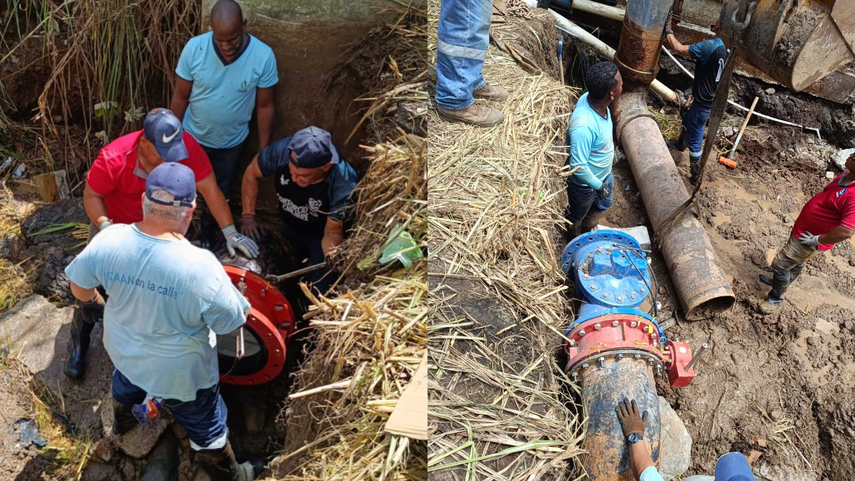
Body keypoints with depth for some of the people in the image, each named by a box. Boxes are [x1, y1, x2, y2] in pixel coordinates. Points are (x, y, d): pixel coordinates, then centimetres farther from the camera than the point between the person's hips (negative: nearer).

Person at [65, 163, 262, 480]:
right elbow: (233, 322, -24)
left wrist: (96, 301, 17)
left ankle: (122, 422, 72)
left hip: (122, 350, 5)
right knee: (205, 425, 23)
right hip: (180, 373, -4)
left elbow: (79, 287, -6)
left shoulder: (108, 240, -25)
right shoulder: (200, 266, -39)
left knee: (126, 382, 40)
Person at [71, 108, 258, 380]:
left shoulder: (185, 146, -29)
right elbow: (91, 195, -19)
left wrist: (230, 232, -28)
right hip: (114, 225, -2)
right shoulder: (113, 159, -34)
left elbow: (209, 188, -23)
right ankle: (79, 342, 32)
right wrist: (104, 226, -37)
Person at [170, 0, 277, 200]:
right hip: (191, 138, 1)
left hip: (231, 144, 0)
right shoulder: (194, 48, -23)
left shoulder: (263, 57, -25)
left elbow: (264, 106, -13)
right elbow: (180, 97, -10)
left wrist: (263, 150, -7)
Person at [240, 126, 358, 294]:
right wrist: (248, 216, -15)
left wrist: (331, 256, -47)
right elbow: (251, 174, -11)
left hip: (320, 234, -3)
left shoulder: (343, 184, -40)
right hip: (289, 226, 3)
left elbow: (332, 231, -25)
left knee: (319, 290, -10)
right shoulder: (282, 150, -34)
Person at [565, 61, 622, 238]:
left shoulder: (592, 98, -18)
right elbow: (578, 167, -35)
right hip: (585, 183, -8)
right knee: (576, 216, 24)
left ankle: (588, 232, 61)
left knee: (602, 205, 33)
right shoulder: (584, 126, -45)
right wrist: (599, 186, -20)